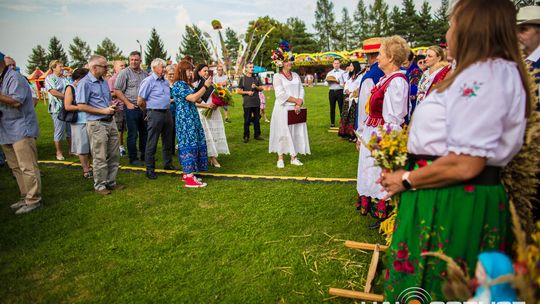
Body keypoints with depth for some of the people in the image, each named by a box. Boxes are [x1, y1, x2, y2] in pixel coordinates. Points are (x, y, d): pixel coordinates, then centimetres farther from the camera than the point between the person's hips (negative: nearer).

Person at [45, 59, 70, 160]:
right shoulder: (49, 78, -2)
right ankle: (59, 152, 9)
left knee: (70, 130, 10)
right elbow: (53, 92, -13)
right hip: (58, 109, -5)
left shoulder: (65, 78, 15)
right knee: (59, 131, -1)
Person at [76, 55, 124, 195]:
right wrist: (103, 111, -18)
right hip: (97, 124, -8)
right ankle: (99, 185, 13)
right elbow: (81, 106, -15)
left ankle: (111, 182, 24)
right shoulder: (85, 83, -10)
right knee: (100, 157, 0)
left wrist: (112, 107, 3)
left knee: (114, 155, 12)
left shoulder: (104, 82, 14)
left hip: (110, 122, 8)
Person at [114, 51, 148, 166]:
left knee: (144, 132, 13)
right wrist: (128, 103, -12)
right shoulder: (124, 73, -4)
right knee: (133, 134, 0)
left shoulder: (145, 74, 12)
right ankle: (133, 158, 9)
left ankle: (144, 155, 25)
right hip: (131, 108, -5)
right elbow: (117, 90, -8)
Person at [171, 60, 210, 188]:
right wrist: (206, 86, -16)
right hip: (185, 120, -10)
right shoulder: (178, 85, -13)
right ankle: (189, 179, -9)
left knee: (190, 144, 11)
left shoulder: (186, 85, 17)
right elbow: (193, 98, -22)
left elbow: (197, 99, 19)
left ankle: (187, 173, 18)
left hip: (191, 119, 10)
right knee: (189, 145, -10)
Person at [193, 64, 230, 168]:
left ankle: (213, 158, 7)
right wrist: (206, 105, -16)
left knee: (215, 133, 2)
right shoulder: (195, 84, -4)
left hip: (214, 112, 6)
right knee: (207, 134, -4)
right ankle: (213, 158, 2)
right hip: (203, 113, -5)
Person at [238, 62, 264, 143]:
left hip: (256, 102, 3)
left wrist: (256, 87, -9)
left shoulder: (256, 78, 11)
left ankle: (257, 135, 17)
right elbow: (239, 91, 2)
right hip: (247, 103, -3)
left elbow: (261, 88, 11)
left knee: (257, 119, 7)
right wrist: (247, 92, -13)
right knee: (247, 120, 0)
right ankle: (246, 136, 8)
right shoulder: (243, 79, 3)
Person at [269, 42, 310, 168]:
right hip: (283, 109, -5)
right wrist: (296, 100, -10)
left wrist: (299, 104, -11)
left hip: (296, 109, 5)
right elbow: (280, 94, -14)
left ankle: (294, 157, 13)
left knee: (296, 132, 5)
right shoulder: (277, 76, -4)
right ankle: (280, 158, 8)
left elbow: (301, 90, 6)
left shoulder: (296, 75, 13)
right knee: (282, 133, 0)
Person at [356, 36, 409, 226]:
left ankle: (383, 216, 20)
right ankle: (373, 210, 35)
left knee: (380, 178, 2)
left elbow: (394, 120, -21)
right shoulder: (384, 79, 12)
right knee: (370, 174, 19)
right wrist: (363, 135, 16)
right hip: (371, 135, 10)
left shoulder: (397, 81, -17)